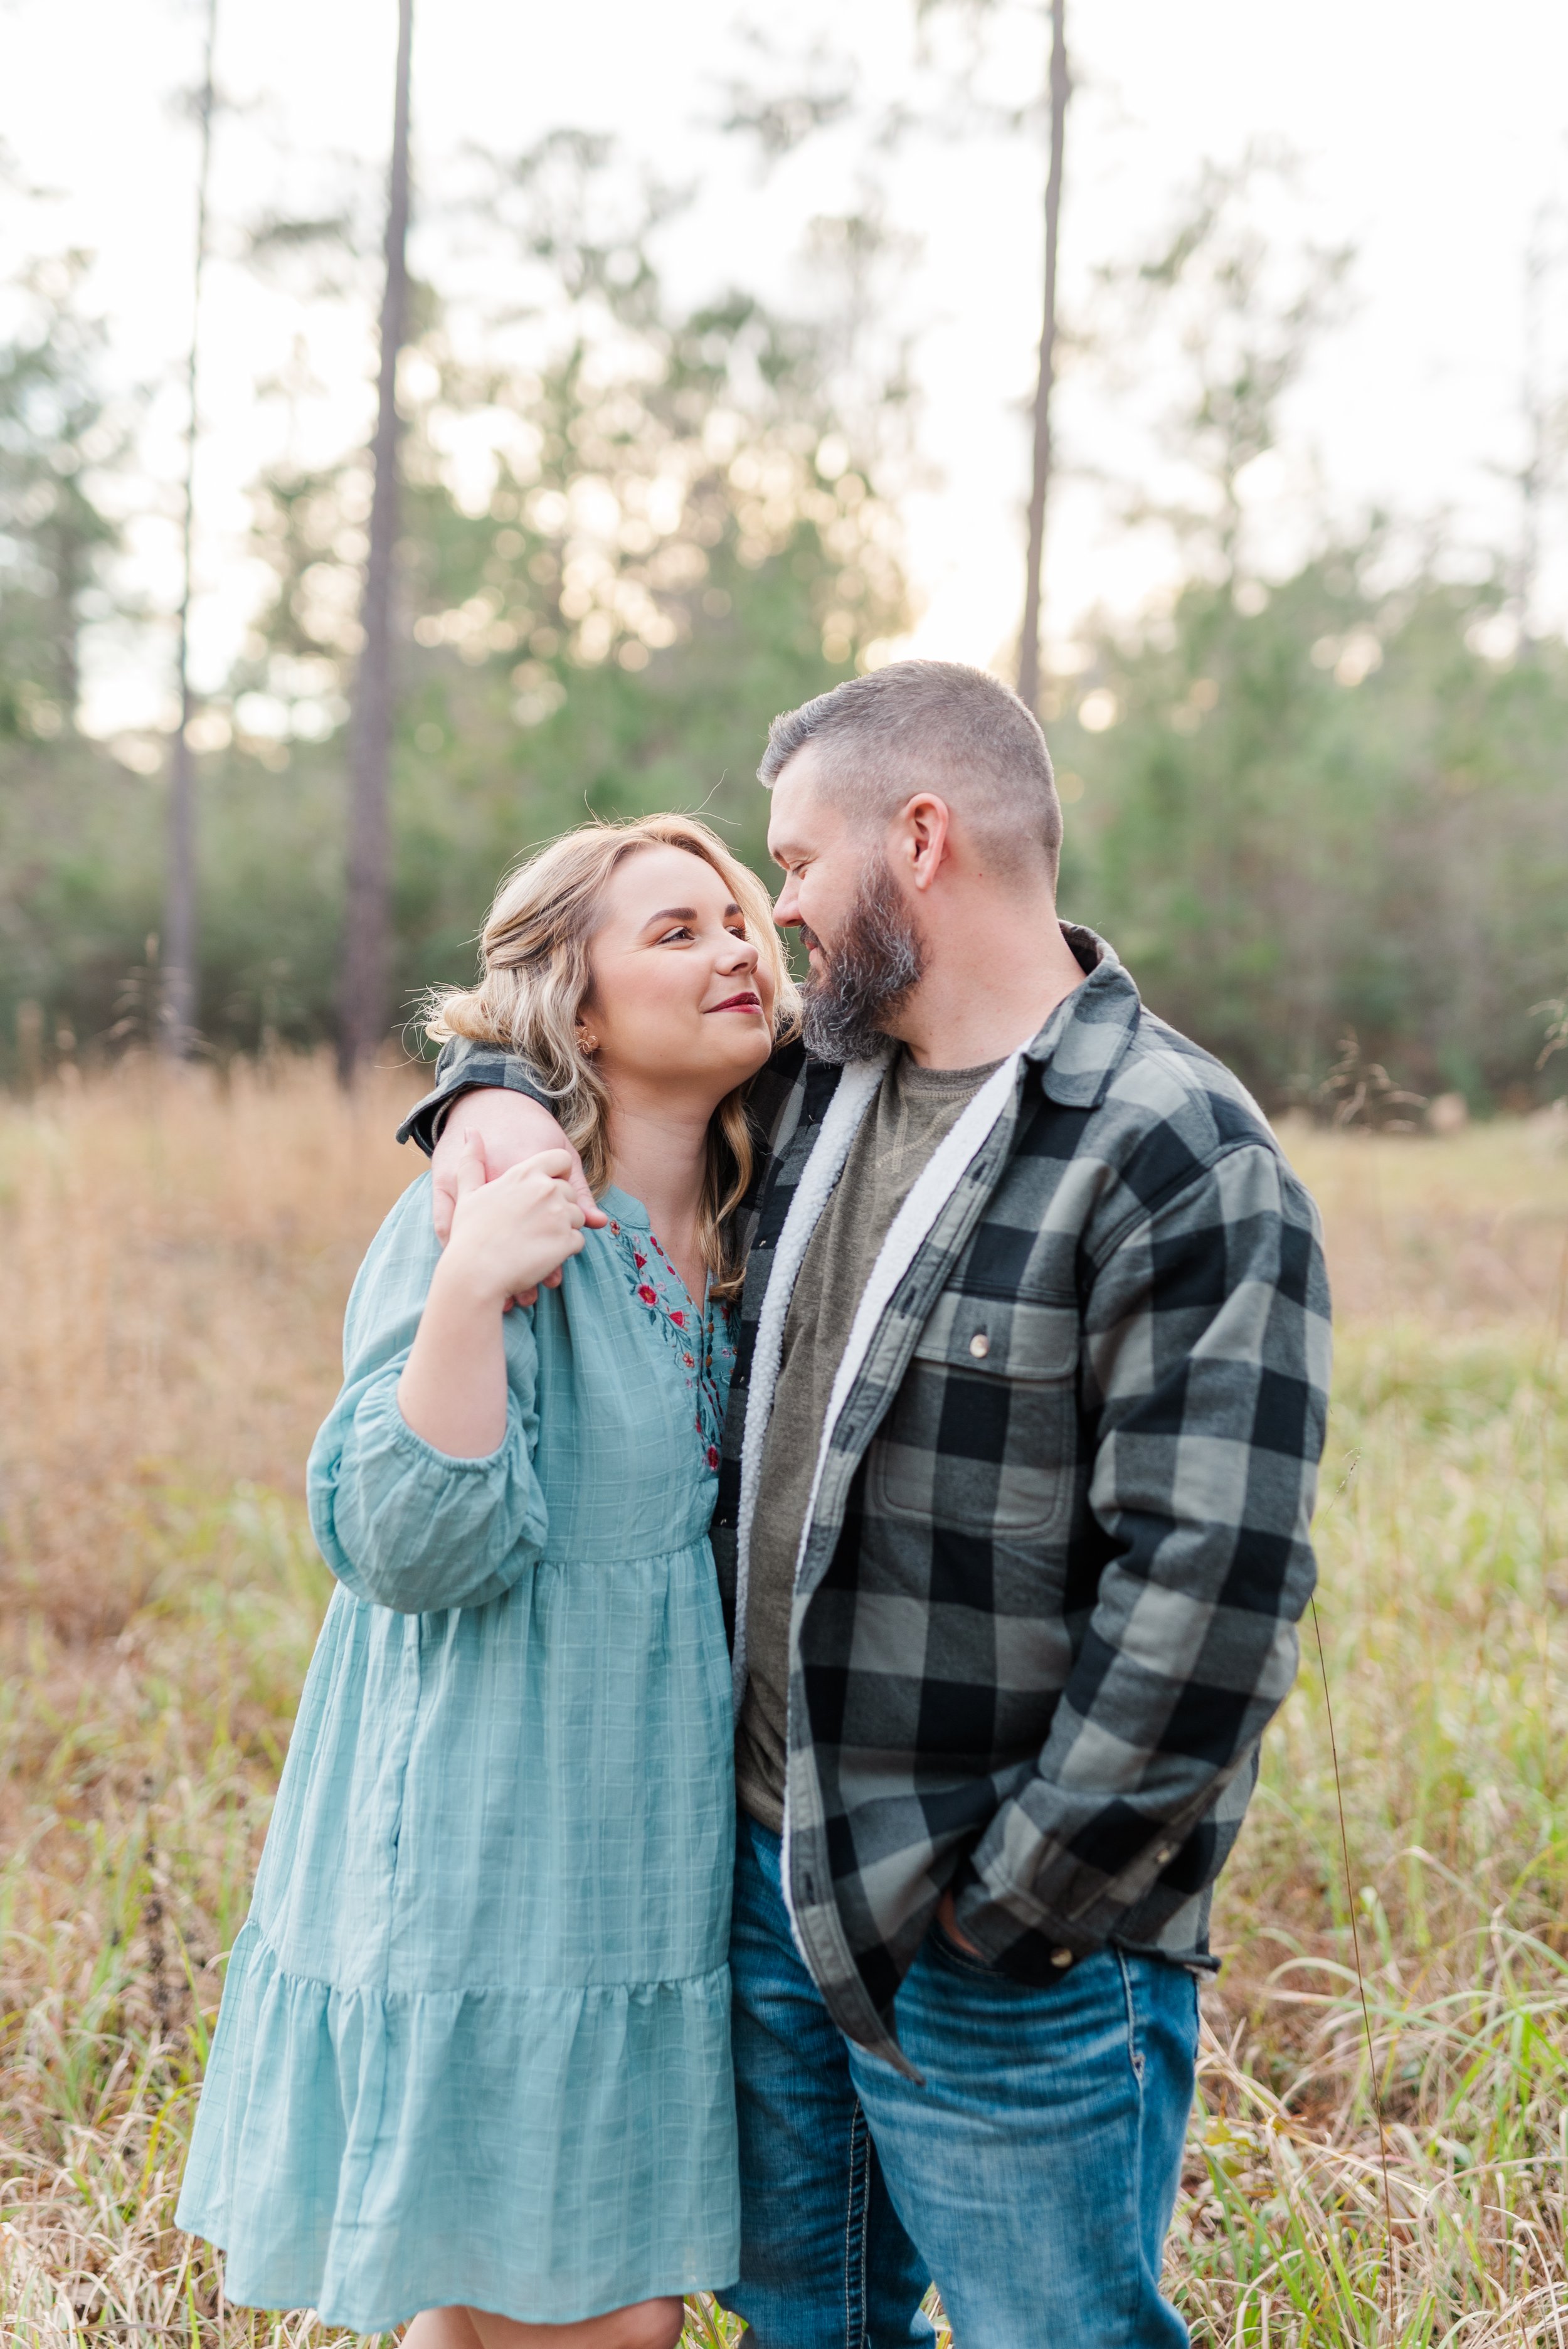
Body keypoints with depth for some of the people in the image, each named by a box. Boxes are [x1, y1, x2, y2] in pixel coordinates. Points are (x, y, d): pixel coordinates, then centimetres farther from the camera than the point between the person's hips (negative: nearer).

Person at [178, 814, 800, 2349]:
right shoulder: (478, 1224, -14)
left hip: (660, 1864, 7)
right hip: (495, 1883, -7)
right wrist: (466, 1294, -31)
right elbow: (411, 1547, -21)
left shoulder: (753, 1231, 7)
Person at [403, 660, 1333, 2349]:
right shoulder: (807, 1090, 7)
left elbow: (1210, 1592, -22)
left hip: (1015, 1946, -7)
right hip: (767, 1877, 8)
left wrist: (1009, 1905, -18)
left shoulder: (1181, 1163, -17)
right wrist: (491, 1087, 2)